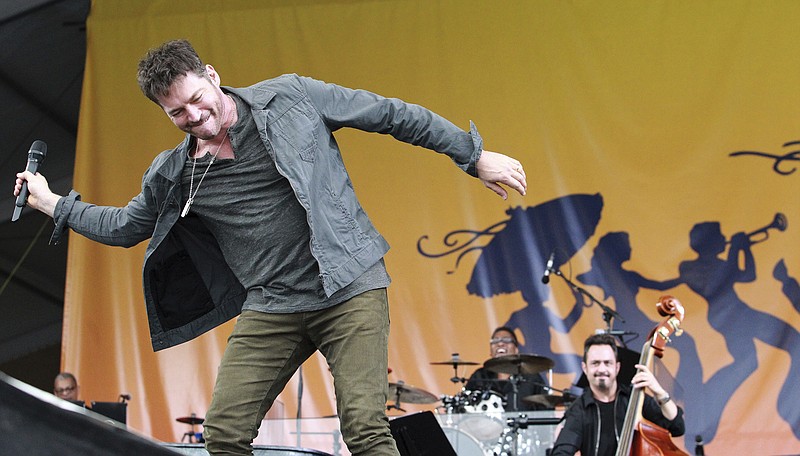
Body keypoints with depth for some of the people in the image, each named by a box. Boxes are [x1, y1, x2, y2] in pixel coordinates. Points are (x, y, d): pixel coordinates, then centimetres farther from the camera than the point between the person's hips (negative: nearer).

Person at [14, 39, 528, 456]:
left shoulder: (290, 98, -1)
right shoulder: (173, 174, 8)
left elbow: (390, 115, 5)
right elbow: (125, 226, 26)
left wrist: (474, 156, 7)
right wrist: (54, 203, 20)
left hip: (349, 288, -4)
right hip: (270, 309, 4)